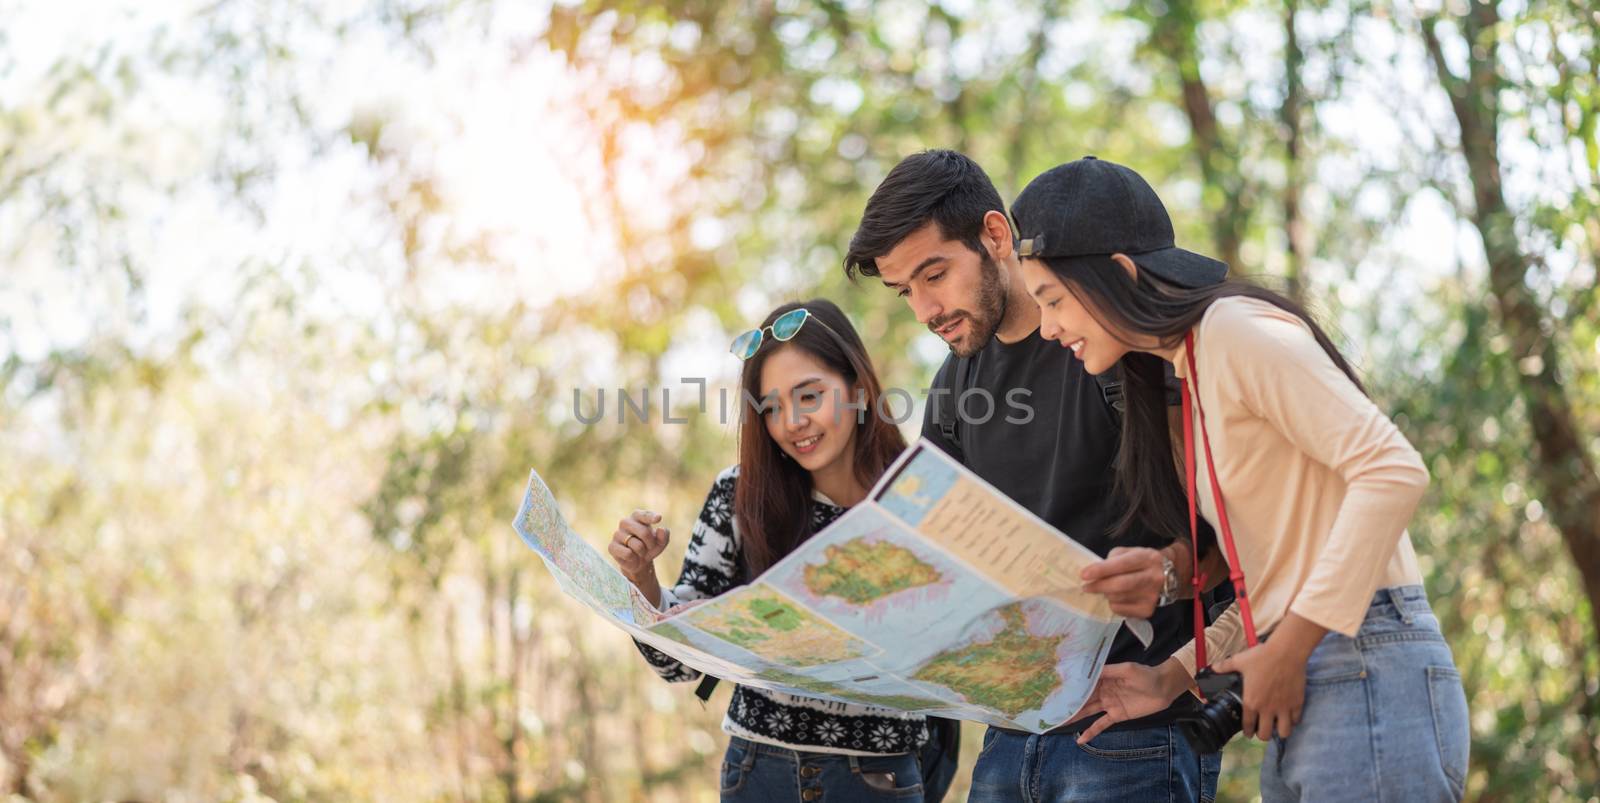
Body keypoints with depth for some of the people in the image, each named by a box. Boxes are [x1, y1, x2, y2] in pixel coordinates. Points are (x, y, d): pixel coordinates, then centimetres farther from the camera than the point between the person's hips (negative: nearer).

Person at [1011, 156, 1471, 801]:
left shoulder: (1235, 329, -8)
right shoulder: (1183, 374, 19)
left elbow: (1394, 471, -19)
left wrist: (1286, 649, -17)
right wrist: (1172, 676, 6)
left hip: (1367, 675, -9)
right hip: (1302, 703, 9)